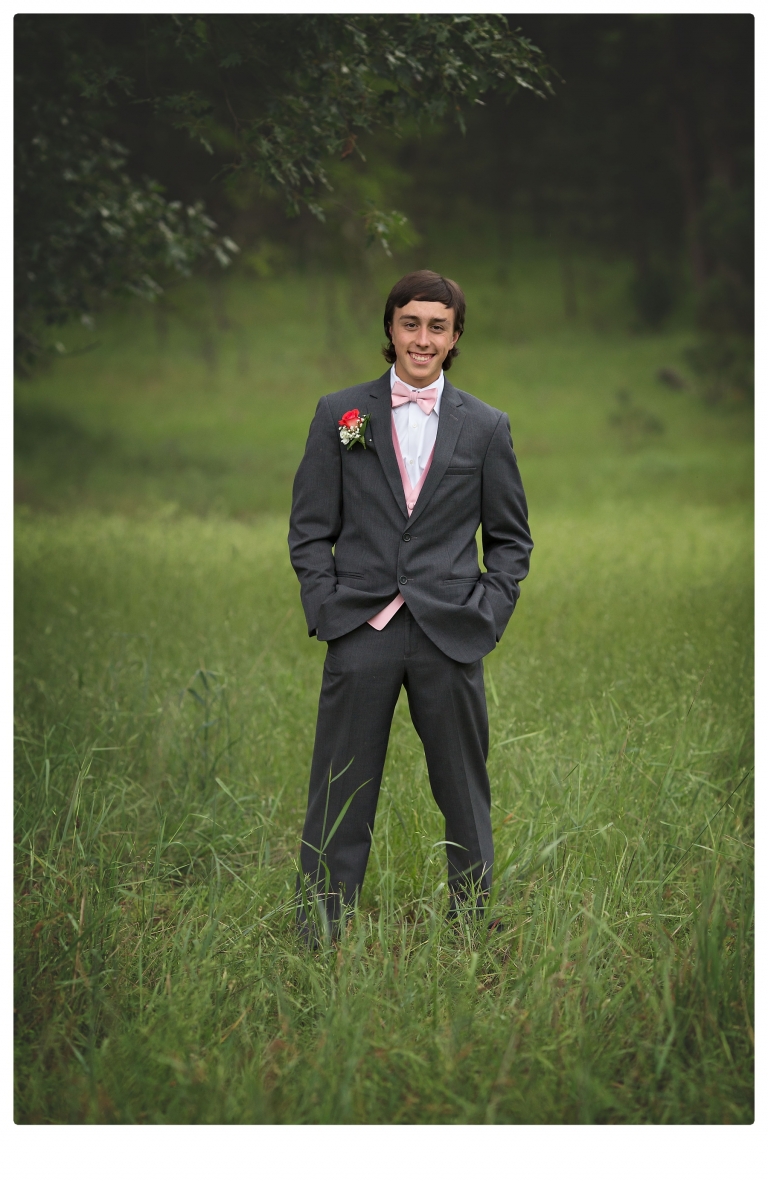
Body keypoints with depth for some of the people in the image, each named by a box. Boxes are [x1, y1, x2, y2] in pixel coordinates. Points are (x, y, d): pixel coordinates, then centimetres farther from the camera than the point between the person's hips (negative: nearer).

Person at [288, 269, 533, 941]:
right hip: (361, 633, -1)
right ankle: (319, 939, 9)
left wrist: (488, 615, 0)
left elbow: (510, 537, 13)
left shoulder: (486, 427, 8)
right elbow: (310, 527, 8)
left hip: (451, 635, 1)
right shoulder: (339, 414, 7)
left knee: (465, 797, 7)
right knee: (339, 802, 2)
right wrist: (327, 610, -2)